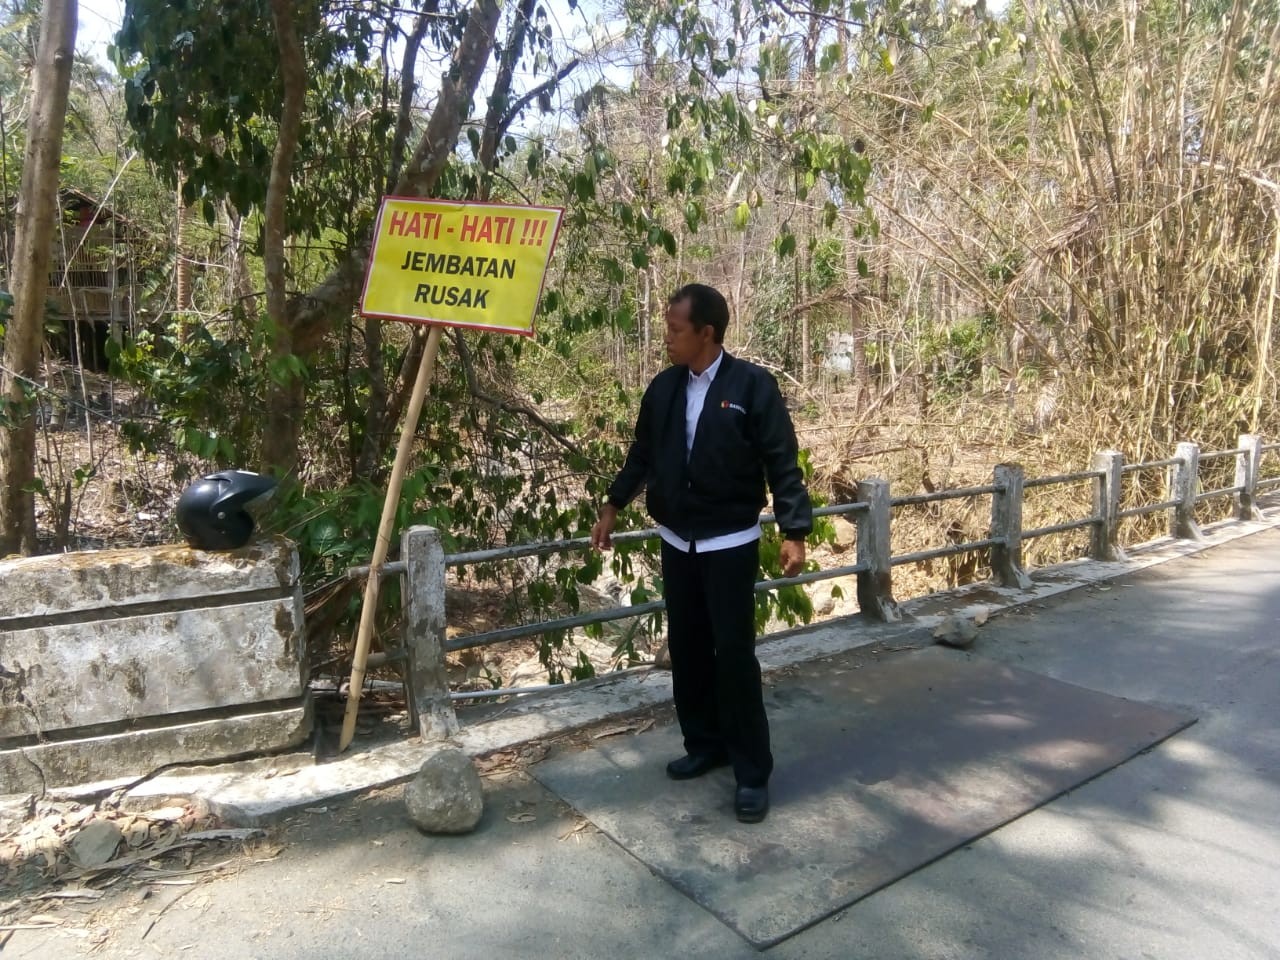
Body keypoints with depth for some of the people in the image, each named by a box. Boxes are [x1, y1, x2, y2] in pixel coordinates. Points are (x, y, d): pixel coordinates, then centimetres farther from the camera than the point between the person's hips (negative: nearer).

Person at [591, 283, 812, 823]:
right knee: (686, 650, 12)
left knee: (734, 655, -3)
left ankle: (752, 771, 11)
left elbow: (782, 463, -11)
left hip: (731, 544, -5)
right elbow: (642, 454, 16)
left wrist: (794, 532, -15)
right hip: (676, 542, 5)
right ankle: (703, 745, 31)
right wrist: (613, 507, 18)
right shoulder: (663, 388, 5)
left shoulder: (753, 385, -11)